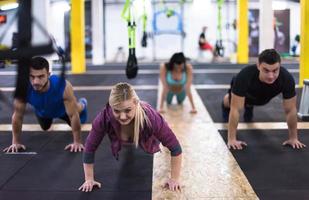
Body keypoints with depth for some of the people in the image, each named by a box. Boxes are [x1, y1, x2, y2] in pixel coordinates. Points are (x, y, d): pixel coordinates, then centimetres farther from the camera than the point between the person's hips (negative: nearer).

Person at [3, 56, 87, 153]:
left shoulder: (63, 87, -48)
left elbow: (73, 115, -36)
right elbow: (17, 116, -26)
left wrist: (77, 142, -31)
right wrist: (16, 142, -18)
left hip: (62, 109, -2)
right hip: (41, 111, 2)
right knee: (45, 128, 32)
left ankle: (82, 104, 62)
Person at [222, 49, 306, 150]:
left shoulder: (287, 79, -43)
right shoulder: (245, 76, -49)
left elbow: (290, 110, -30)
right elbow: (236, 109, -42)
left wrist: (293, 138, -23)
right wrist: (232, 139, -41)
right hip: (242, 94, -1)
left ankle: (249, 107, 67)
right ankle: (225, 106, 64)